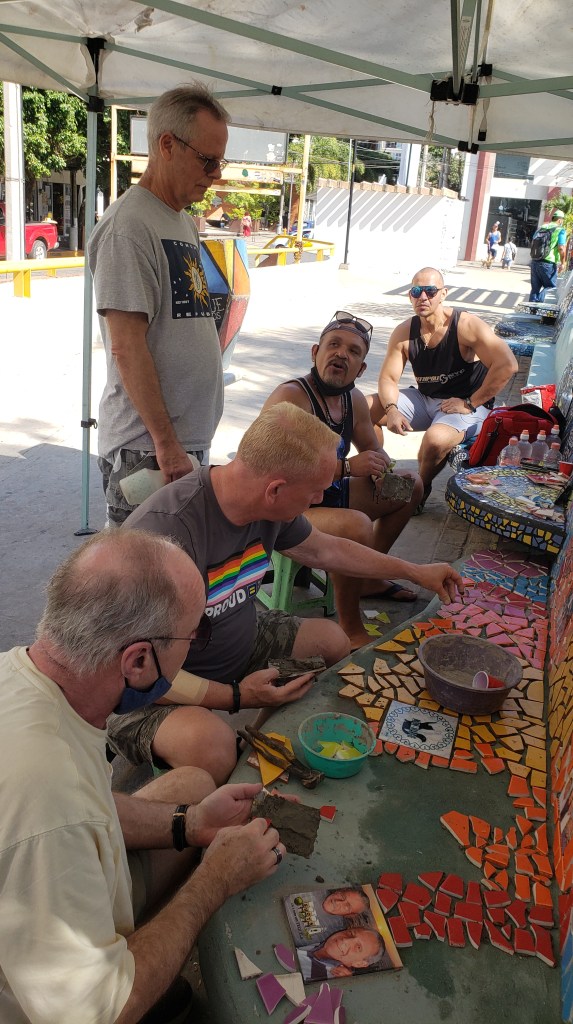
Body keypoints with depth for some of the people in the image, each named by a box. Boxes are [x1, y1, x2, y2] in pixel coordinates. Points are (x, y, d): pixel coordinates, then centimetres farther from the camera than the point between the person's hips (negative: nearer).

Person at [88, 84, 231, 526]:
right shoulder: (128, 225, -13)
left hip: (189, 437, 9)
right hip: (146, 446, -9)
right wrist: (165, 443, -20)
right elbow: (127, 348, -19)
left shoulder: (185, 223, 16)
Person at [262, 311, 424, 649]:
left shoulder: (355, 401, 4)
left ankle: (368, 577, 26)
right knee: (357, 525, -38)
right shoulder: (291, 397, -23)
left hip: (328, 495, 10)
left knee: (411, 486, 17)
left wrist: (380, 469, -6)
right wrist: (347, 467, -32)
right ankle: (350, 628, -15)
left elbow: (374, 450, 19)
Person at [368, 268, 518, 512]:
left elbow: (507, 365, -27)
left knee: (435, 439, -37)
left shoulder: (466, 326, -18)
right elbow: (388, 378, -2)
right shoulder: (405, 332, -2)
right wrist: (391, 409, -23)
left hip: (468, 407, -6)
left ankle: (421, 490, -5)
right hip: (424, 400, 6)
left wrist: (470, 403, -24)